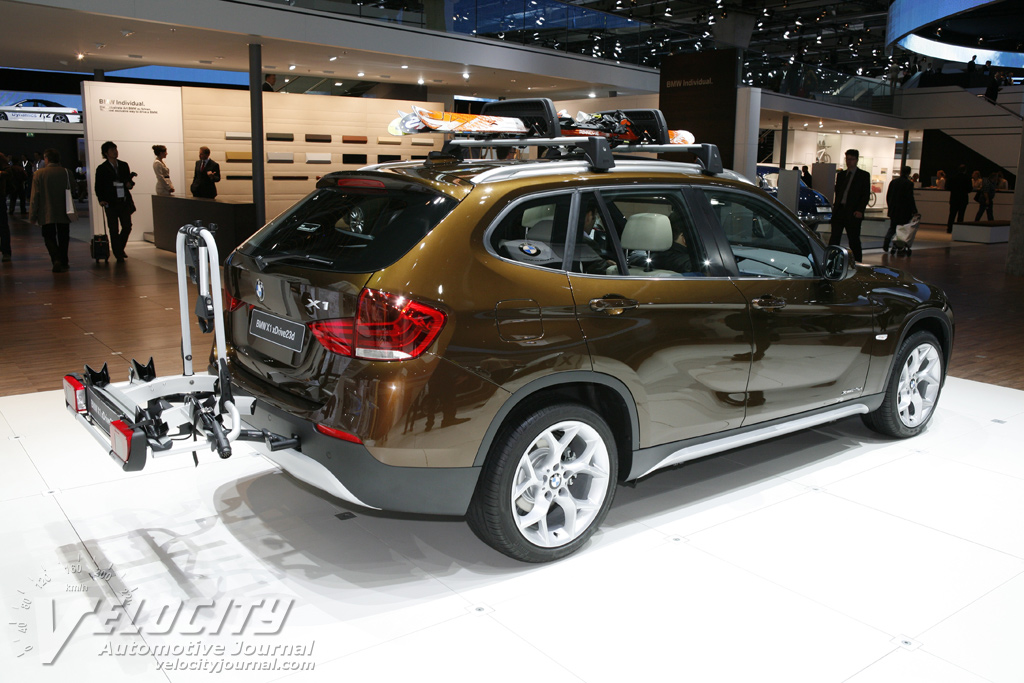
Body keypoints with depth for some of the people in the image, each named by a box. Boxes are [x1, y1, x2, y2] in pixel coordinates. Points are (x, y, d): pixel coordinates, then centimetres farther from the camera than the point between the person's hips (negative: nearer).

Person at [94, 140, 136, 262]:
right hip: (111, 203, -3)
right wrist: (101, 199, -13)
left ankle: (120, 248, 26)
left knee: (127, 226, 2)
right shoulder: (102, 169, -1)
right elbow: (98, 186, 0)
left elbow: (128, 180, 17)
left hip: (124, 202, 3)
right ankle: (118, 254, 10)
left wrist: (130, 183, -7)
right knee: (114, 230, 1)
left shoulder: (124, 165, 11)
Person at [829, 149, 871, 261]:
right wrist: (835, 205, 5)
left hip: (853, 213, -4)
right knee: (834, 238, 1)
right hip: (839, 210, 4)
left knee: (854, 240, 3)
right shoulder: (841, 174, 15)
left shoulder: (864, 175, 2)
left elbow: (866, 195, -3)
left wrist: (860, 210, -14)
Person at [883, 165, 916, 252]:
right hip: (904, 212, -5)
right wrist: (914, 211, -6)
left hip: (893, 210, 5)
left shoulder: (893, 182, 4)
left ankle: (885, 244, -3)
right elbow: (910, 198, -13)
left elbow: (888, 196, 9)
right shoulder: (909, 184, -12)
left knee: (892, 228, 14)